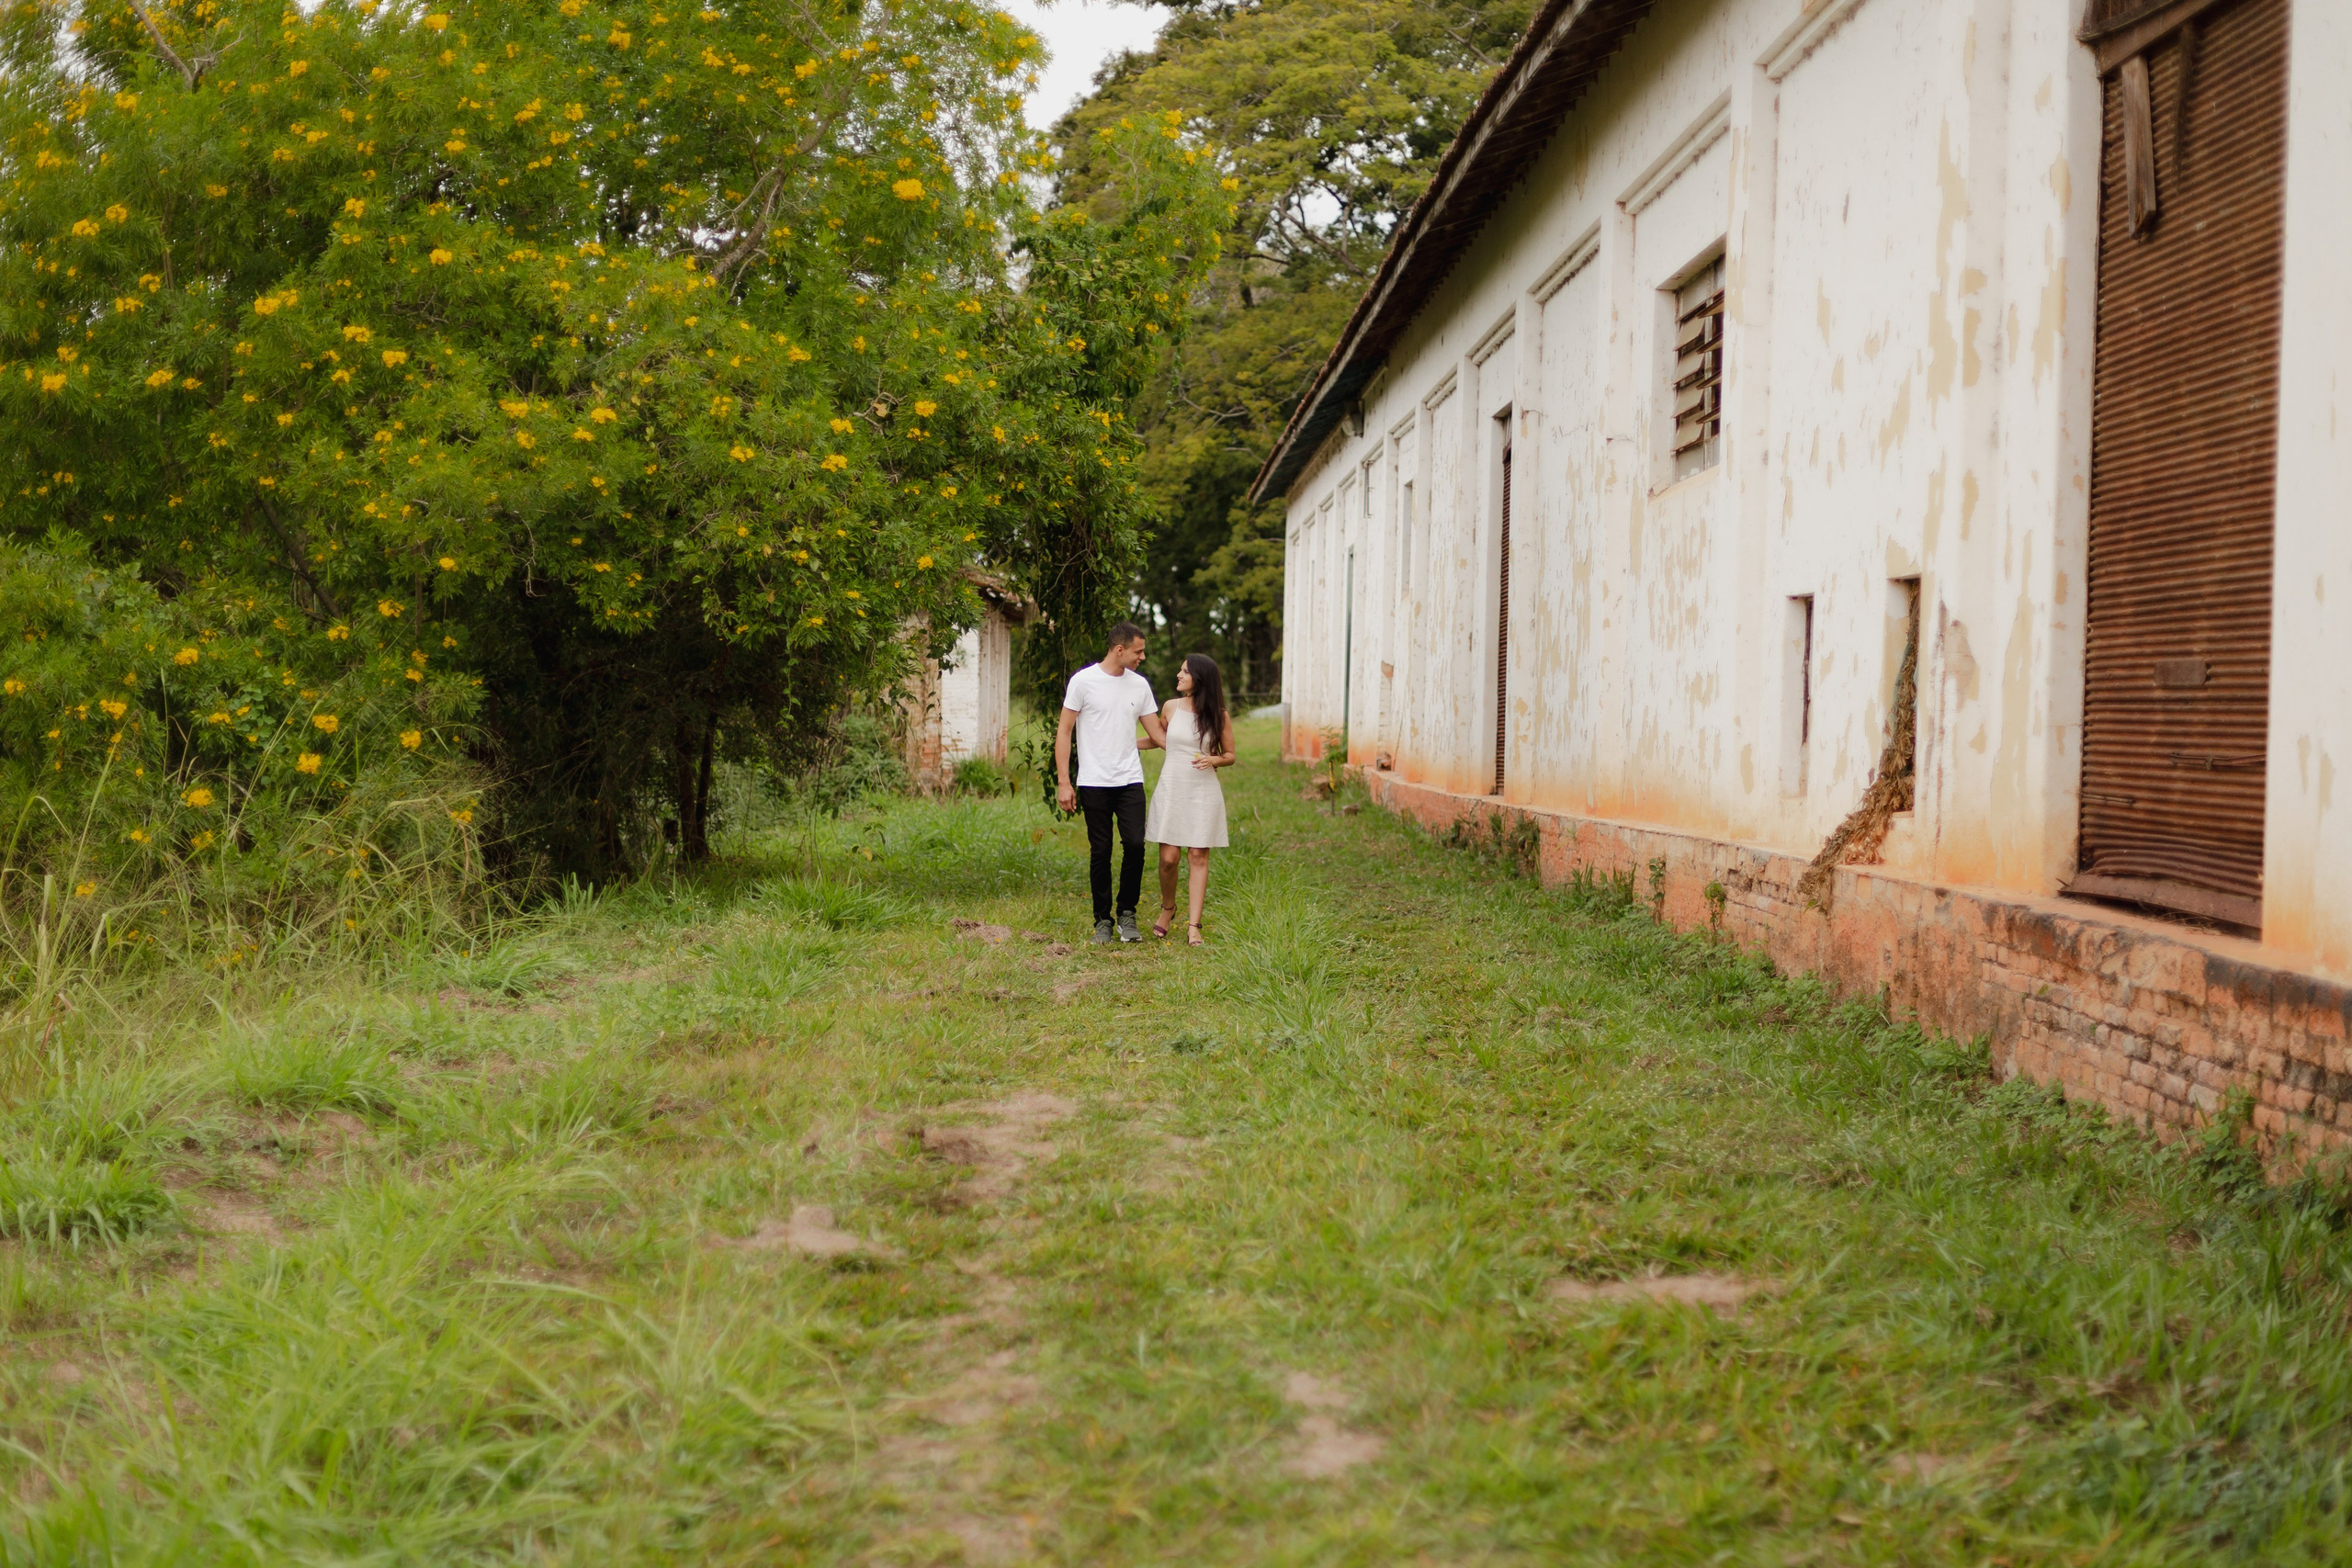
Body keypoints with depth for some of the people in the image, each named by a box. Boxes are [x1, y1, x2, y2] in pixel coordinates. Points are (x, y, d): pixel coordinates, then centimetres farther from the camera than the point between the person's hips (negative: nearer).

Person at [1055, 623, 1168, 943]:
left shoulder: (1140, 685, 10)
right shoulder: (1084, 681, -3)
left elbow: (1157, 733, 14)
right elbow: (1064, 732, -1)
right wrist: (1063, 781, -7)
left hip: (1130, 781, 3)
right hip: (1094, 783, -3)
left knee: (1135, 845, -9)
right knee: (1100, 851, 1)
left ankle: (1126, 914, 7)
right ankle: (1103, 920, 12)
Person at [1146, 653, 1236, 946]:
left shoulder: (1219, 716, -2)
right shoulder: (1171, 707, 4)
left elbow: (1229, 755, 5)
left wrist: (1214, 760, -14)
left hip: (1203, 791, -1)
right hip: (1171, 788, 1)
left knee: (1199, 857, -2)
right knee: (1168, 857, -5)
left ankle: (1193, 926, -1)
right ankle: (1168, 908, 22)